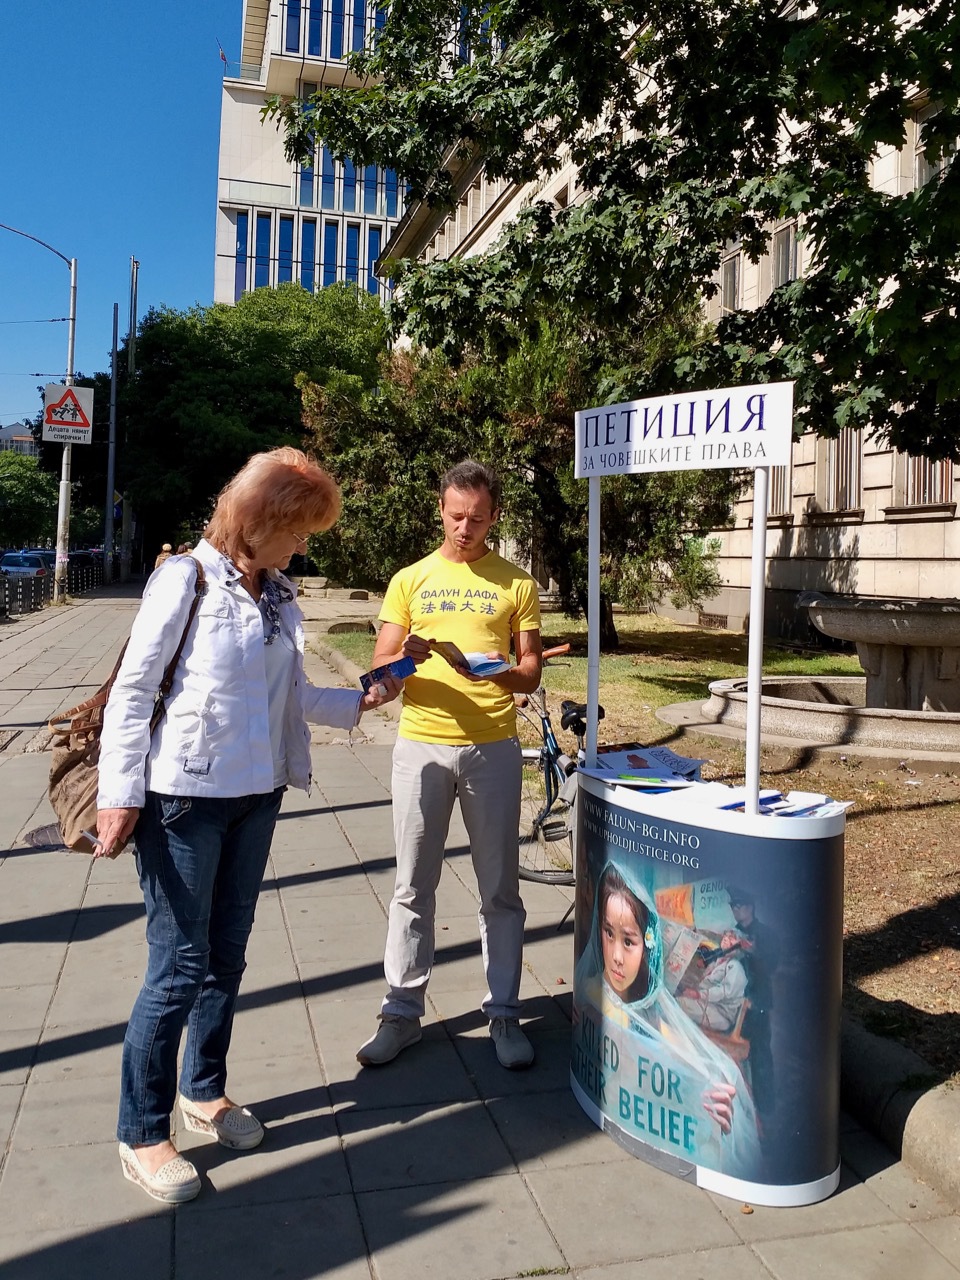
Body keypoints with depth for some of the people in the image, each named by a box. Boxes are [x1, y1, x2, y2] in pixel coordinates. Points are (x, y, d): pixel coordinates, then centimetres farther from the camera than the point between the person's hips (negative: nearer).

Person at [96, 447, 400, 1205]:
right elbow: (132, 692, -10)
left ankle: (204, 1090, 36)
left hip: (257, 796, 6)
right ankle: (142, 1135, 17)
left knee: (228, 954, 15)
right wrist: (120, 795, -13)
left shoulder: (278, 597, 9)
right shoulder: (186, 579, -10)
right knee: (180, 968, -1)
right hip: (185, 798, -6)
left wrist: (359, 702, 6)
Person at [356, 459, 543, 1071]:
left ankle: (504, 1012, 21)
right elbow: (380, 670, 5)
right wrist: (405, 656, -18)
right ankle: (403, 1011, 20)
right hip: (421, 745, 1)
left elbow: (531, 672, 5)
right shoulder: (410, 580, 9)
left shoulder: (517, 583, 6)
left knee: (500, 887, 7)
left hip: (493, 746, 0)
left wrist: (495, 673, -17)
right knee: (413, 887, 7)